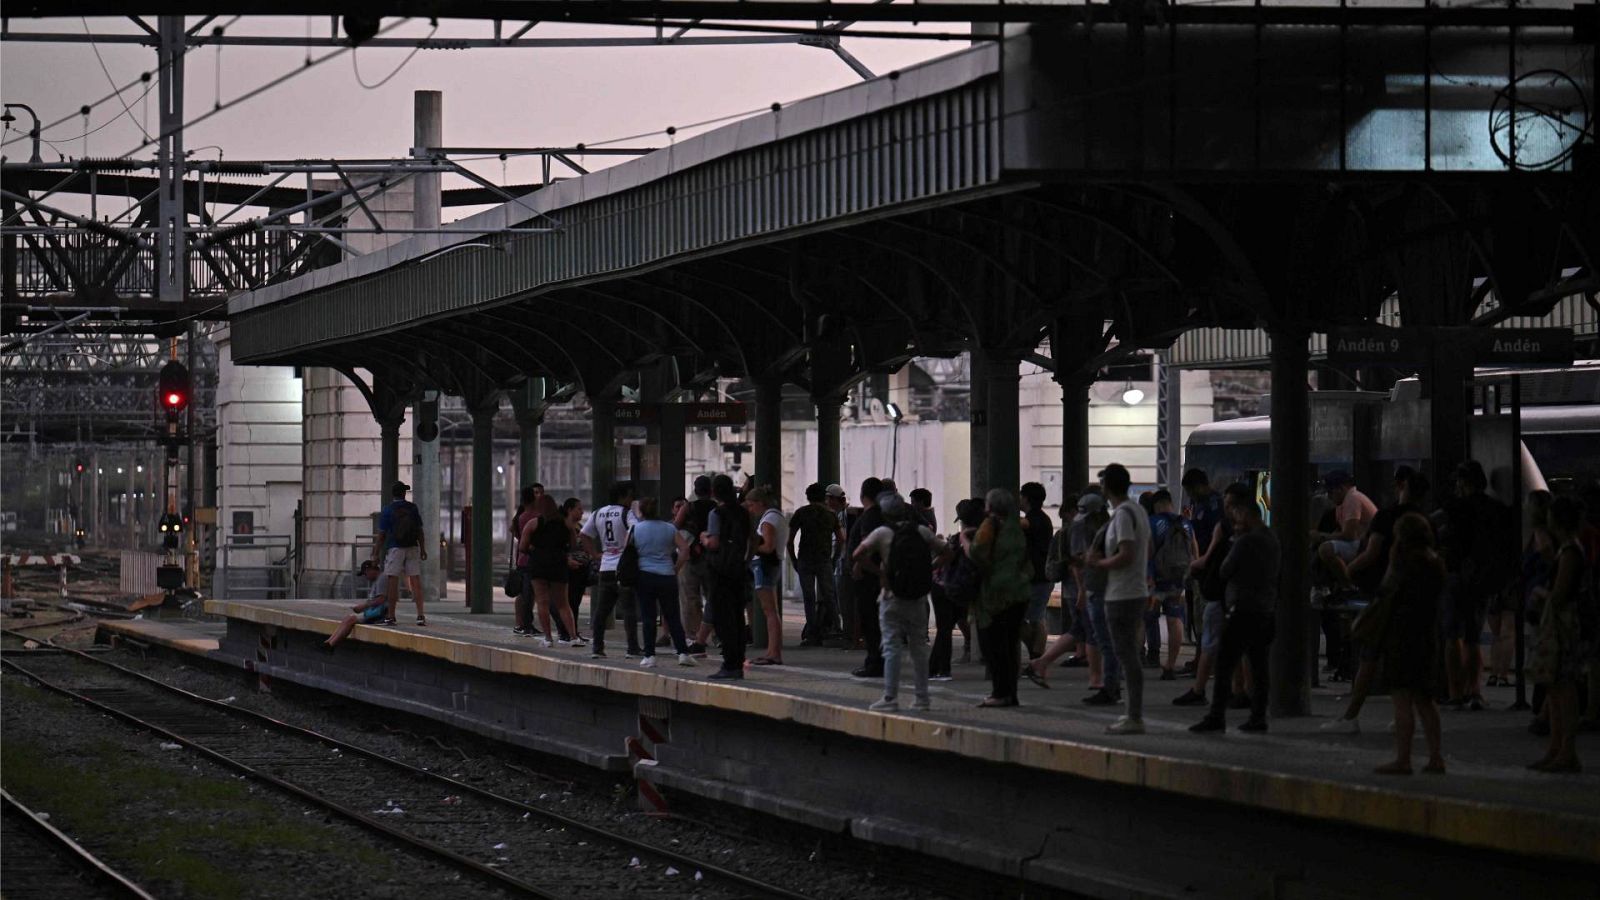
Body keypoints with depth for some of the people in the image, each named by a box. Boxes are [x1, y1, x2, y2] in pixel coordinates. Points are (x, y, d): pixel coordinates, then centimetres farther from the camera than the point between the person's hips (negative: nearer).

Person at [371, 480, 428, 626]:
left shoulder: (387, 511, -3)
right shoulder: (413, 508, 4)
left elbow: (381, 535, -3)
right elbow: (419, 531, 6)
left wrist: (376, 554, 1)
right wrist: (422, 549, 14)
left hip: (395, 548, -2)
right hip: (412, 548, 2)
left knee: (393, 581, 0)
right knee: (415, 581, 1)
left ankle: (391, 616, 1)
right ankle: (420, 615, -5)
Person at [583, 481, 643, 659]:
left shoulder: (598, 514, 12)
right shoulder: (626, 513, -8)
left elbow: (585, 536, 14)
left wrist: (596, 554, 14)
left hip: (605, 569, 6)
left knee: (601, 609, 10)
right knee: (629, 610, -2)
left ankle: (597, 648, 9)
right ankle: (633, 648, -3)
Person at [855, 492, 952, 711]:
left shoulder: (882, 533, -7)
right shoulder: (922, 531, 3)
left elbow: (858, 555, -13)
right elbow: (946, 553, 8)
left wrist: (876, 569, -2)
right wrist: (929, 568, 10)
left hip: (893, 597, -3)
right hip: (919, 599, 3)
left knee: (892, 648, -2)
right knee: (919, 648, 11)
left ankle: (890, 698, -6)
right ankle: (922, 697, 14)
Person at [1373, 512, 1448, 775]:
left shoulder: (1407, 562, -15)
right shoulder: (1435, 563, 9)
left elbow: (1386, 592, -11)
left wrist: (1392, 561, -1)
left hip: (1403, 635, -8)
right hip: (1428, 635, 8)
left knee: (1402, 700, -6)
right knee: (1424, 700, 16)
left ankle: (1402, 760, -7)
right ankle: (1435, 758, 15)